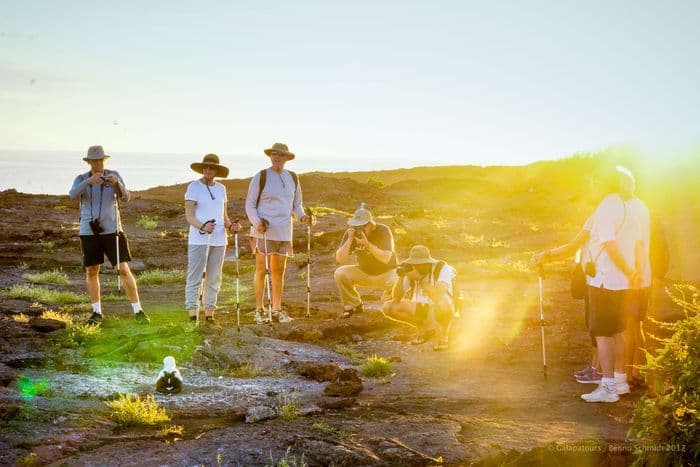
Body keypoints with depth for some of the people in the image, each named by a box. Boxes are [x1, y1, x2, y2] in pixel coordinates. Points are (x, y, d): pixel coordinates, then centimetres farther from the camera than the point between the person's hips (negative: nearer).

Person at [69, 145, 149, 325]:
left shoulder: (114, 175, 0)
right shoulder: (81, 179, 1)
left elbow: (125, 198, -11)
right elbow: (73, 195, -20)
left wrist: (117, 184, -32)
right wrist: (88, 181, -37)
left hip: (111, 229, -1)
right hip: (89, 231, 1)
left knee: (124, 270, -6)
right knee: (91, 271, 6)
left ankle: (138, 311, -1)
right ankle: (97, 313, 19)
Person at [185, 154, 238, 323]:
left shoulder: (221, 188, 13)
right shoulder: (194, 187, -3)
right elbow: (189, 216, -9)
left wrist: (230, 225, -2)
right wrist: (202, 227, -27)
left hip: (218, 240, 5)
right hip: (199, 240, -5)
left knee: (214, 278, 7)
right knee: (195, 277, -5)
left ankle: (209, 313, 13)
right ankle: (192, 313, -3)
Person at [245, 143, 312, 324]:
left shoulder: (293, 178, 10)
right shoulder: (261, 177, -4)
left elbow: (297, 204, 18)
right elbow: (250, 204, -2)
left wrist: (302, 217, -3)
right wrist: (257, 223, -17)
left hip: (284, 231, 4)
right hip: (263, 230, -4)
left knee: (279, 270, 10)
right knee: (262, 270, -1)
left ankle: (276, 310, 18)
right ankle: (259, 310, 6)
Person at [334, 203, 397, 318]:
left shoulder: (383, 231, -22)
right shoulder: (350, 233, -13)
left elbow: (386, 259, -34)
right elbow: (339, 260, -21)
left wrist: (367, 244, -44)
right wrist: (349, 240, -32)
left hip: (385, 273, -3)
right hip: (364, 272, 3)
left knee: (396, 282, -35)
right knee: (340, 273, -21)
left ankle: (387, 304, 1)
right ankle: (354, 305, 0)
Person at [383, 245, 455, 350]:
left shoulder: (442, 268, -23)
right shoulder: (411, 270, -10)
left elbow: (438, 296, -38)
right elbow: (396, 298, -10)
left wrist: (419, 279, -37)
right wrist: (401, 276, -24)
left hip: (439, 310, -5)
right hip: (421, 309, 5)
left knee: (442, 302, -41)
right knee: (388, 307, -13)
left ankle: (443, 336, -11)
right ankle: (425, 327, 6)